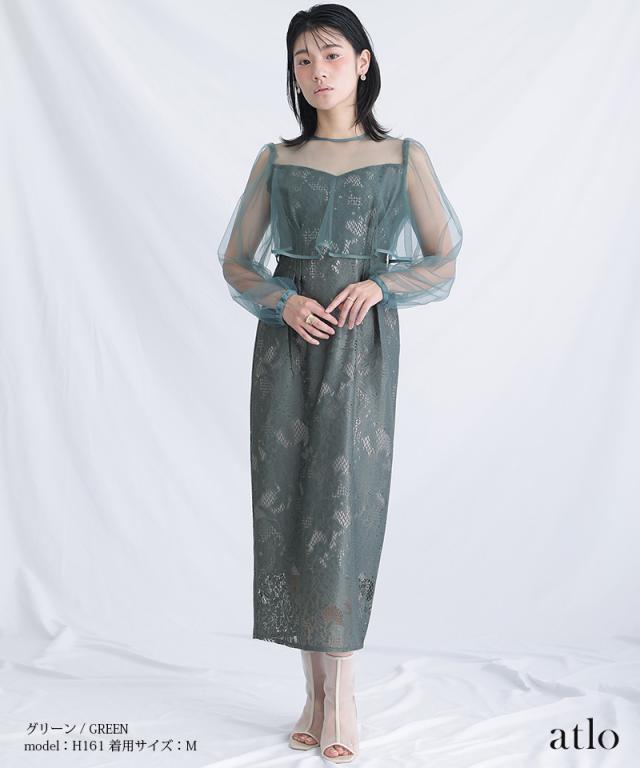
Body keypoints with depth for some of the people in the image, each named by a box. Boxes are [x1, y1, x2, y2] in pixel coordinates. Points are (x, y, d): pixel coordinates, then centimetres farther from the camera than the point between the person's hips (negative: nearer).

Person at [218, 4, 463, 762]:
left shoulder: (404, 157, 6)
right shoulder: (276, 159, 10)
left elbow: (443, 263, 6)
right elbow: (236, 261, 10)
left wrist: (379, 284, -12)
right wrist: (284, 299, -10)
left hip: (364, 344, -2)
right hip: (287, 339, 2)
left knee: (347, 500, -8)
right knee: (287, 501, 0)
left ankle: (341, 697, 2)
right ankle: (316, 691, 11)